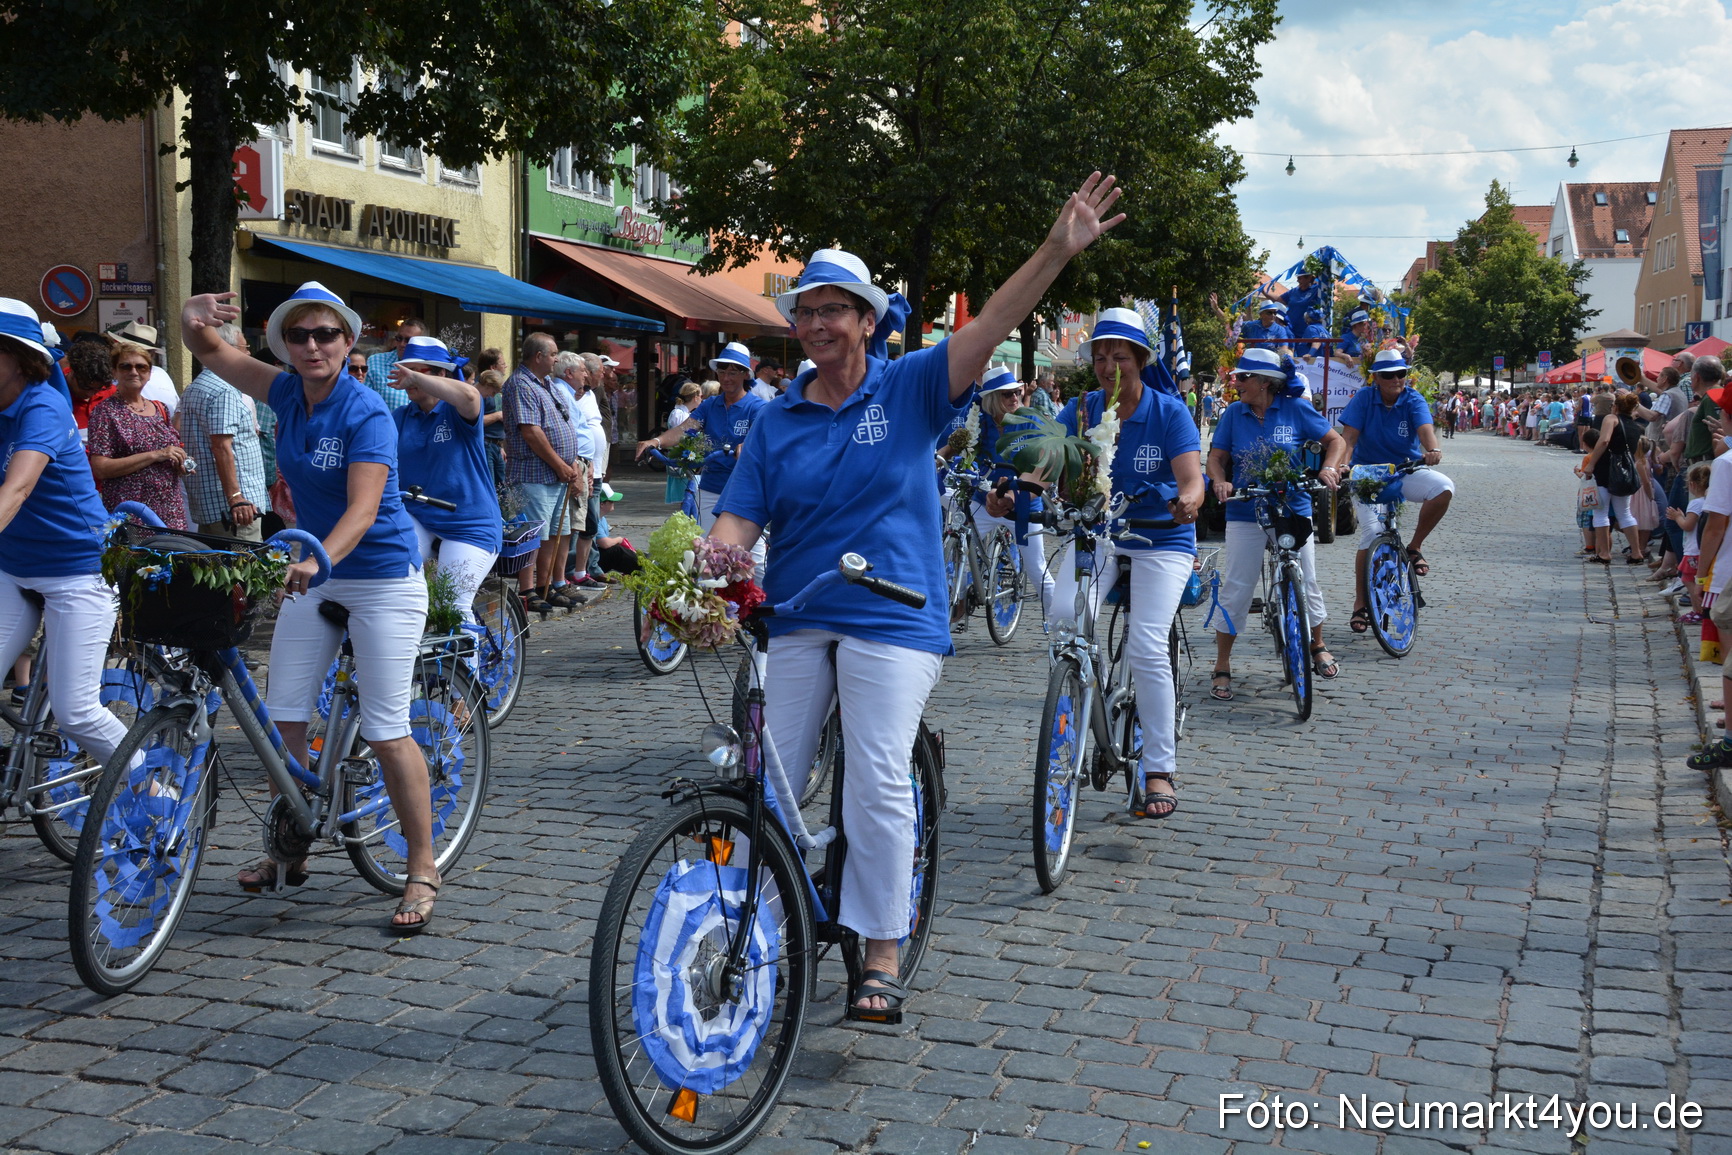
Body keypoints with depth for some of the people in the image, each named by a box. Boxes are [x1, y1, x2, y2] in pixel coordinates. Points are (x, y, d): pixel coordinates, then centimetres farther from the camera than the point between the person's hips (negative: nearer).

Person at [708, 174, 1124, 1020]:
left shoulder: (909, 390, 2)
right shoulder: (777, 420, 9)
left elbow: (988, 329, -10)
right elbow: (739, 518, 2)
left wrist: (1056, 251, -22)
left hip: (892, 621, -3)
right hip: (794, 621, 4)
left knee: (878, 784, -12)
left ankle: (881, 959, -1)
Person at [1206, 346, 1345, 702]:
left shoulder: (1295, 409, -3)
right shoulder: (1234, 413, 2)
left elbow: (1335, 440, 3)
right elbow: (1216, 457, 2)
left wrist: (1328, 468, -15)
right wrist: (1220, 482, -19)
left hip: (1293, 512, 0)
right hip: (1245, 515, 0)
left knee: (1306, 584, 7)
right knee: (1236, 589, -3)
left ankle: (1317, 647, 33)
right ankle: (1222, 668, 5)